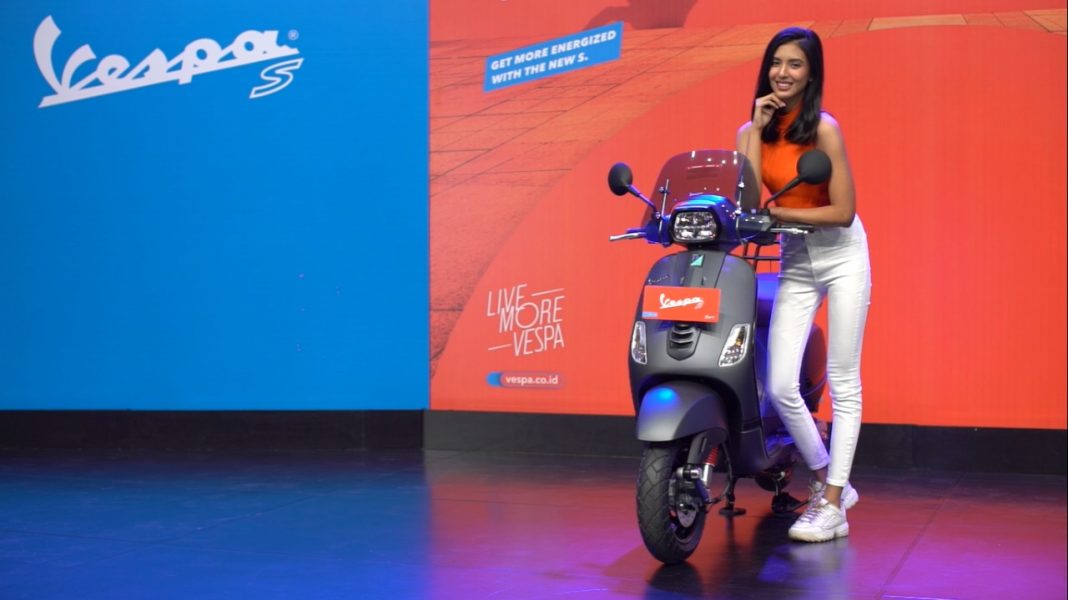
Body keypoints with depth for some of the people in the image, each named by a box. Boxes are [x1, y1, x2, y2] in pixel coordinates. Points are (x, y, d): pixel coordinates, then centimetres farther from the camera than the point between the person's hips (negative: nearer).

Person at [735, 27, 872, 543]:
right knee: (780, 388, -4)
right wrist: (758, 129, -13)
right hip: (794, 263, 5)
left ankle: (831, 507, 2)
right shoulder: (752, 131, 2)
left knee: (842, 384, -1)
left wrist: (775, 212, -18)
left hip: (841, 256, -5)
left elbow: (843, 211, -17)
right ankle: (829, 481, 17)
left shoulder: (823, 128, -13)